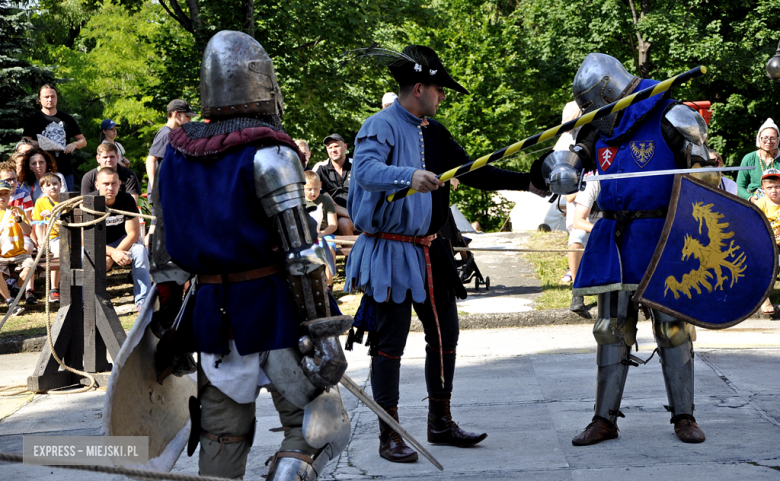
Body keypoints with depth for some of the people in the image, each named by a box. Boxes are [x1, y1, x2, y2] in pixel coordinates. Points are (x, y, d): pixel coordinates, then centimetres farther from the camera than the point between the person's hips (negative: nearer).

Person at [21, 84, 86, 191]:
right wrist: (40, 144, -19)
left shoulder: (67, 119, 15)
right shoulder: (33, 120, 7)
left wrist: (74, 144, -5)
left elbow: (83, 141, 17)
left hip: (65, 171, 3)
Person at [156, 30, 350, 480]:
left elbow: (164, 249, 12)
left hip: (211, 317, 6)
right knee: (319, 425, 4)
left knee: (222, 438, 15)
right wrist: (325, 334, -14)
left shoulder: (176, 153, 7)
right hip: (274, 312, -6)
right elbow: (301, 254, -17)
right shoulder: (268, 154, -12)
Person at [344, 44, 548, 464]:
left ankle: (440, 423, 26)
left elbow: (472, 173, 17)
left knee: (445, 333, 13)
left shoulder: (433, 133, 13)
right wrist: (408, 176, -48)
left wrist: (528, 183, 12)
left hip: (429, 251, 9)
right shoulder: (381, 126, -12)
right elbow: (365, 170, -30)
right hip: (390, 252, -8)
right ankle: (390, 436, 6)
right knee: (390, 342, -3)